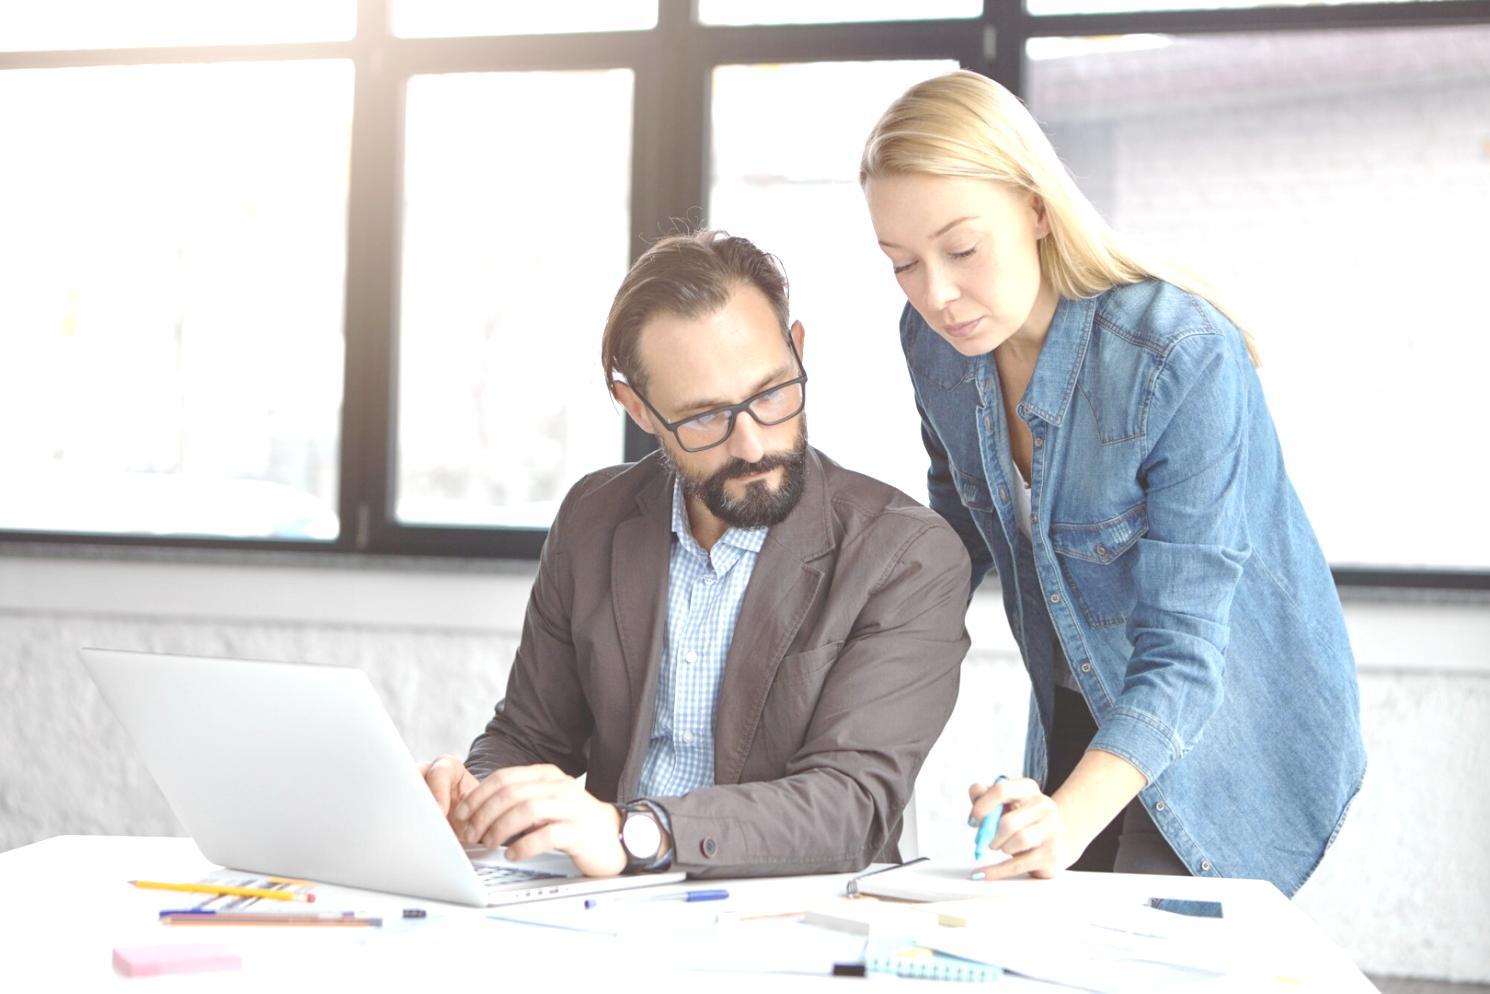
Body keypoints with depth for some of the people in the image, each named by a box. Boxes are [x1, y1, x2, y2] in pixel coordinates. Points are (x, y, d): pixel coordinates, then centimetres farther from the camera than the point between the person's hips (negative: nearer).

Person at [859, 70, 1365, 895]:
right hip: (1073, 724, 6)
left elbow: (1182, 648, -32)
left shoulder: (1184, 358, -29)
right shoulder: (933, 340, -10)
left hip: (1229, 743, -5)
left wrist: (1068, 818, -44)